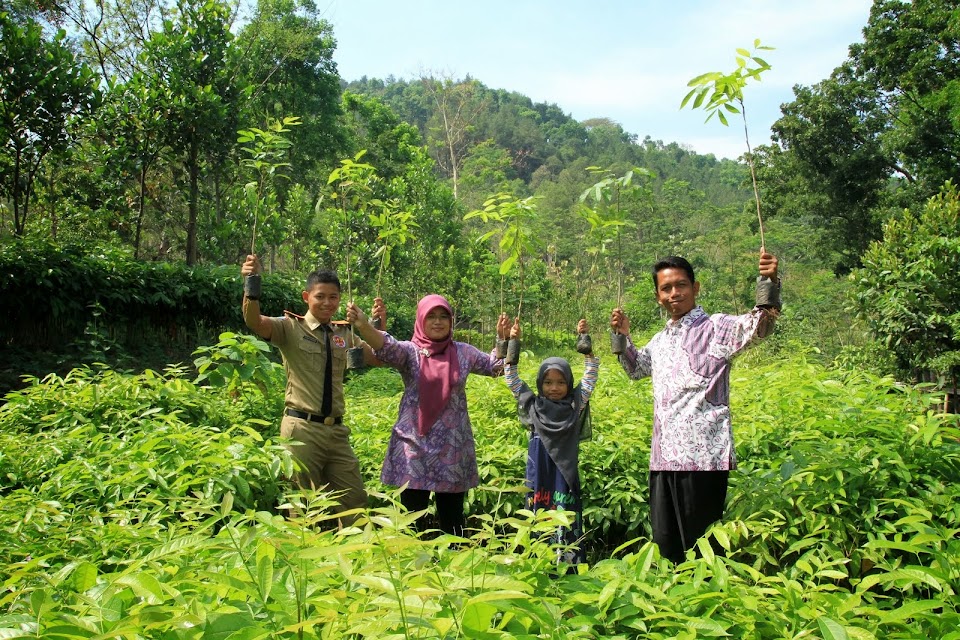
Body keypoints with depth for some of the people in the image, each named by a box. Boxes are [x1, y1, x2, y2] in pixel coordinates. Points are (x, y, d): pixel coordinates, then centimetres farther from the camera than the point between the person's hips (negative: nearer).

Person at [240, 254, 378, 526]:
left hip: (336, 430, 5)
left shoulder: (345, 335, 11)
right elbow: (254, 321, -20)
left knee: (356, 500, 11)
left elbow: (379, 358, 11)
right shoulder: (290, 327, -3)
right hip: (302, 428, -5)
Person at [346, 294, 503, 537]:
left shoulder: (463, 352, 7)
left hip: (453, 450, 2)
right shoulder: (409, 351, -3)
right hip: (414, 446, -2)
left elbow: (497, 366, 11)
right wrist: (363, 325, -44)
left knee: (452, 518, 10)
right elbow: (386, 346, -23)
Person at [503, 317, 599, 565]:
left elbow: (591, 376, 5)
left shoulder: (576, 406, 4)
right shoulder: (533, 406, 7)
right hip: (539, 478, 1)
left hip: (565, 478, -1)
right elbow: (512, 379, 8)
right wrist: (512, 343, 1)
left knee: (566, 530, -3)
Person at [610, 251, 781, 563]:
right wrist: (623, 335, 21)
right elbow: (636, 368, 37)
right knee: (665, 541, 13)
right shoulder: (661, 339, 19)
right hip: (664, 456, 7)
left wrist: (768, 281, -35)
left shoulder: (715, 327, -3)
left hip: (703, 456, -7)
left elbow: (759, 325, -20)